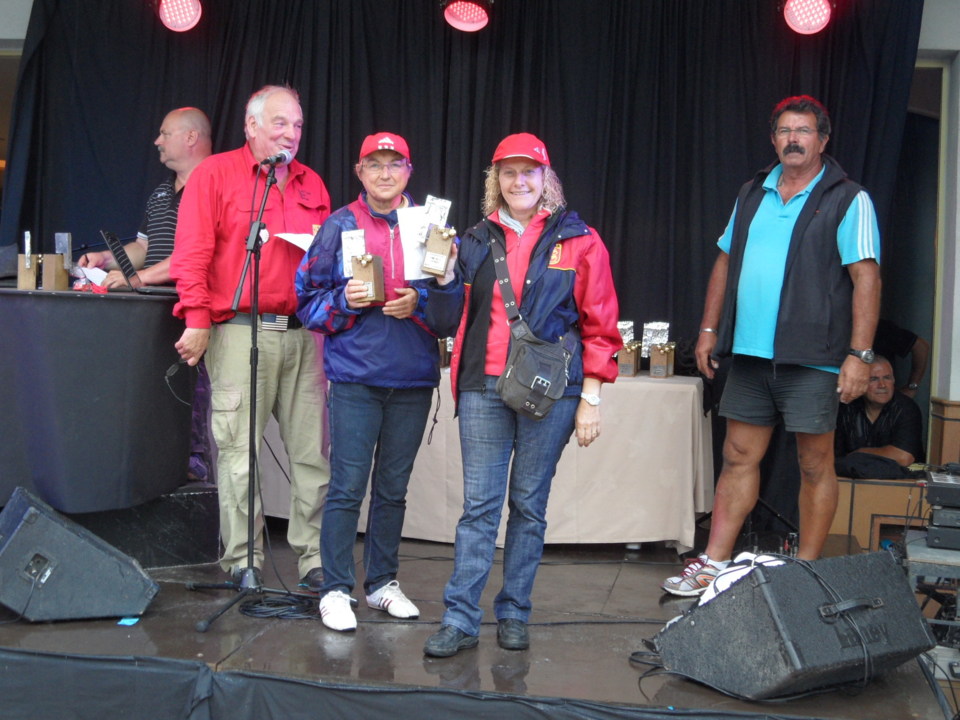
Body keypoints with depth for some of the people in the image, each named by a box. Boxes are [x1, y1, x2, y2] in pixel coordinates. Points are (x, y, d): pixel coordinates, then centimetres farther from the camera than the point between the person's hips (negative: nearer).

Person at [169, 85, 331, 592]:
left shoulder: (311, 184, 19)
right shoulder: (216, 174, 4)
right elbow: (192, 254, -3)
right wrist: (197, 321, -10)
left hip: (303, 332, 4)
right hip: (241, 331, -4)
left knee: (312, 451, 3)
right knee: (239, 451, -1)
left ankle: (314, 559, 10)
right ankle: (242, 564, 8)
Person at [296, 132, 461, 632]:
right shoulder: (340, 226, 3)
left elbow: (453, 306, 6)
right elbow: (309, 298, 4)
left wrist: (419, 302, -12)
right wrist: (345, 300, -14)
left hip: (413, 379, 3)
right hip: (355, 376, -2)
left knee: (393, 488, 12)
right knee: (347, 486, -3)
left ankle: (382, 582, 25)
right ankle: (335, 590, 8)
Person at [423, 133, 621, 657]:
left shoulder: (578, 241, 4)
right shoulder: (476, 241, 12)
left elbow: (599, 326, 3)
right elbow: (457, 315, 21)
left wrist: (591, 398, -2)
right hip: (484, 390, 2)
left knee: (529, 505, 6)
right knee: (479, 504, 0)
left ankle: (514, 615, 17)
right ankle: (459, 619, 4)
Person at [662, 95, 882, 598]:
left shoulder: (848, 200, -3)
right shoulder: (752, 194, 14)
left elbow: (866, 279, -10)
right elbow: (725, 263, 19)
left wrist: (859, 354, -17)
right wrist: (709, 329, 14)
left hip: (811, 358, -5)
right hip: (749, 353, 5)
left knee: (815, 465, 3)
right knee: (739, 458, 9)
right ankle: (713, 565, 14)